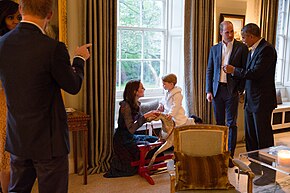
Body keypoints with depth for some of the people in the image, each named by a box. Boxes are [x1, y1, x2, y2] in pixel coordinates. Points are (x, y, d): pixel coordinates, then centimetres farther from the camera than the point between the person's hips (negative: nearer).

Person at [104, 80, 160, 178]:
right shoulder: (125, 106, -23)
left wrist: (150, 116, -5)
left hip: (131, 137, 9)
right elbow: (131, 128, -27)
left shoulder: (136, 104, 4)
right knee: (150, 147, -13)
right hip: (123, 140, -9)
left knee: (156, 140, 5)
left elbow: (139, 120, 12)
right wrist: (145, 116, -28)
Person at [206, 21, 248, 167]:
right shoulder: (214, 49, 9)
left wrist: (240, 89, -9)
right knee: (219, 123, 12)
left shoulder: (241, 48, 0)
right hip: (217, 90, 3)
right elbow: (209, 71, 9)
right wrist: (208, 91, 2)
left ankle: (230, 156, 9)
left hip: (232, 90, -3)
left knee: (231, 124, 1)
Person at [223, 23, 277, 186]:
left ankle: (270, 173, 12)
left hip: (262, 101, -10)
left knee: (264, 137, -1)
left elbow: (255, 73, -24)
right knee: (250, 135, 17)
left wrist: (234, 70, -14)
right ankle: (254, 166, 32)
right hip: (251, 100, 10)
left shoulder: (267, 49, -17)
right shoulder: (253, 50, 13)